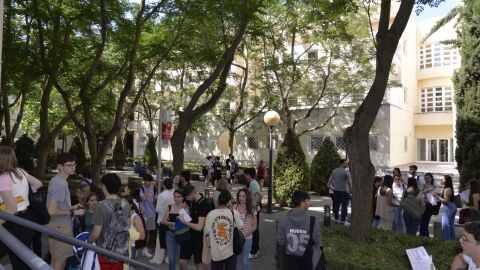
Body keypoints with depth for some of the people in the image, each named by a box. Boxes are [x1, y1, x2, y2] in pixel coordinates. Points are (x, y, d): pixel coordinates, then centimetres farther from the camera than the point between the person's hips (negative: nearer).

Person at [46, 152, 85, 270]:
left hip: (60, 225, 10)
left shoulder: (59, 180, 9)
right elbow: (52, 211, -26)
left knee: (57, 259, 21)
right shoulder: (60, 183, -23)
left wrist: (71, 208, 13)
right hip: (60, 226, -10)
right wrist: (73, 212, -16)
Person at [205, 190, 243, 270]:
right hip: (230, 251, 0)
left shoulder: (211, 214, -12)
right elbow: (240, 226, -2)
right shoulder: (233, 213, -14)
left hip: (216, 252, 1)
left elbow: (206, 231, -4)